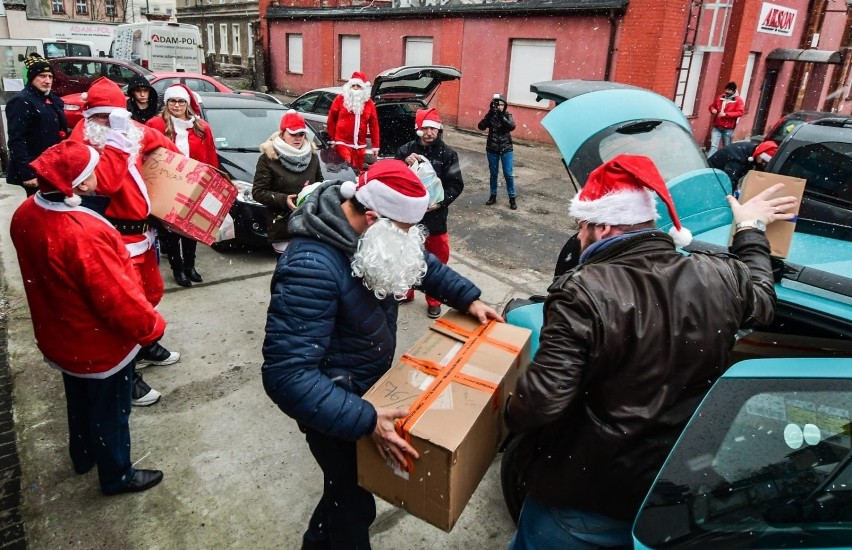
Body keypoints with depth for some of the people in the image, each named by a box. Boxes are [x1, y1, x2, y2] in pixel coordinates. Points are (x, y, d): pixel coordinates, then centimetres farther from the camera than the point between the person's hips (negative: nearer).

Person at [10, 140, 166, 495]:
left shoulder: (26, 213, -9)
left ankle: (82, 456, 53)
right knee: (110, 412, 15)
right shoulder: (84, 234, -37)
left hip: (60, 338, 8)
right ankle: (117, 476, 36)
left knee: (80, 402, 30)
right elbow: (117, 297, -31)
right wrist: (151, 326, -14)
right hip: (100, 345, -8)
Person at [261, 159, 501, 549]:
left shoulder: (374, 230, -10)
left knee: (346, 485, 29)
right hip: (333, 404, -8)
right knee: (354, 498, 11)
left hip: (366, 384, 9)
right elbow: (287, 375, -38)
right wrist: (366, 422, -41)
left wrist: (468, 298, 2)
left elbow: (422, 261, 11)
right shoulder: (311, 268, -38)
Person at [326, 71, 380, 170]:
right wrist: (332, 138, 3)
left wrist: (375, 146, 3)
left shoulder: (369, 103, 5)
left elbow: (374, 125, 5)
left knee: (358, 170, 11)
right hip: (342, 143, -3)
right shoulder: (340, 99, 1)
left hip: (360, 145, 3)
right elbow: (331, 119, 5)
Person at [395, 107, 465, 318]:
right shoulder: (406, 150, -3)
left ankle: (434, 300, 29)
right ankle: (406, 291, 40)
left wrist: (441, 202, -21)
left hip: (435, 216, -1)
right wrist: (405, 164, -24)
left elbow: (456, 184, -6)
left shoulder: (448, 154, -6)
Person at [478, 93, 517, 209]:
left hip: (506, 149, -1)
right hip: (492, 149, 1)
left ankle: (512, 198, 6)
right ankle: (493, 196, 23)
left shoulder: (507, 115, -2)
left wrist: (501, 116, -29)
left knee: (509, 174, -3)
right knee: (493, 173, 10)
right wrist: (489, 115, -26)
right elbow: (481, 126, -15)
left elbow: (512, 126, -20)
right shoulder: (490, 115, -1)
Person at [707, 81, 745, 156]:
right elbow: (712, 105, 22)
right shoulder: (720, 98, 9)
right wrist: (713, 110, -3)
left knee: (726, 147, 10)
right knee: (713, 146, -8)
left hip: (728, 129, -2)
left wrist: (726, 114, -22)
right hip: (716, 127, 2)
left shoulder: (738, 100, -3)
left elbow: (740, 112, -13)